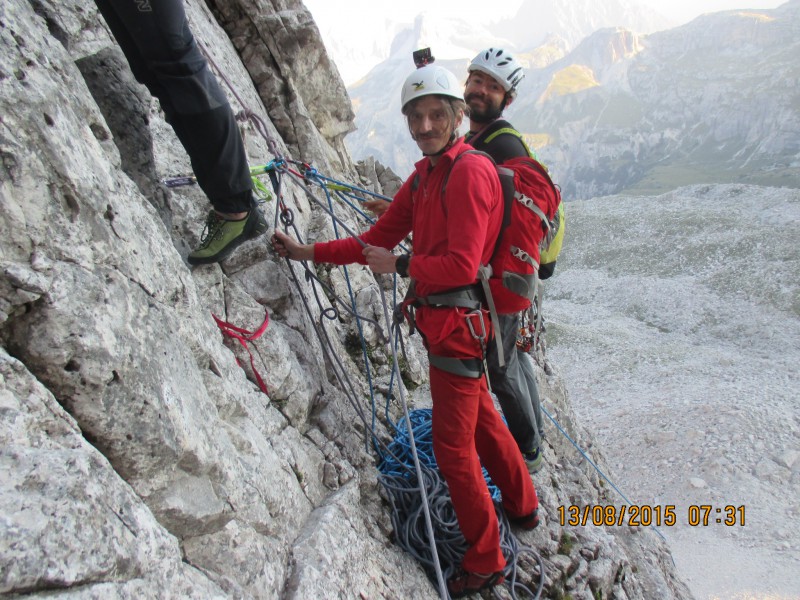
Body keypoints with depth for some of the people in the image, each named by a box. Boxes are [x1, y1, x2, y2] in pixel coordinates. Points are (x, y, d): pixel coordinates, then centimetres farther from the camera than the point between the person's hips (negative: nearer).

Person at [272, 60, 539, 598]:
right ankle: (524, 508, 47)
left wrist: (399, 266, -15)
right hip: (442, 318, 10)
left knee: (454, 446, 0)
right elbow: (380, 237, 12)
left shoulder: (470, 171, -17)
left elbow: (461, 265, -24)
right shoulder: (423, 176, 13)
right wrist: (310, 253, 7)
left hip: (459, 322, -10)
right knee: (480, 418, 24)